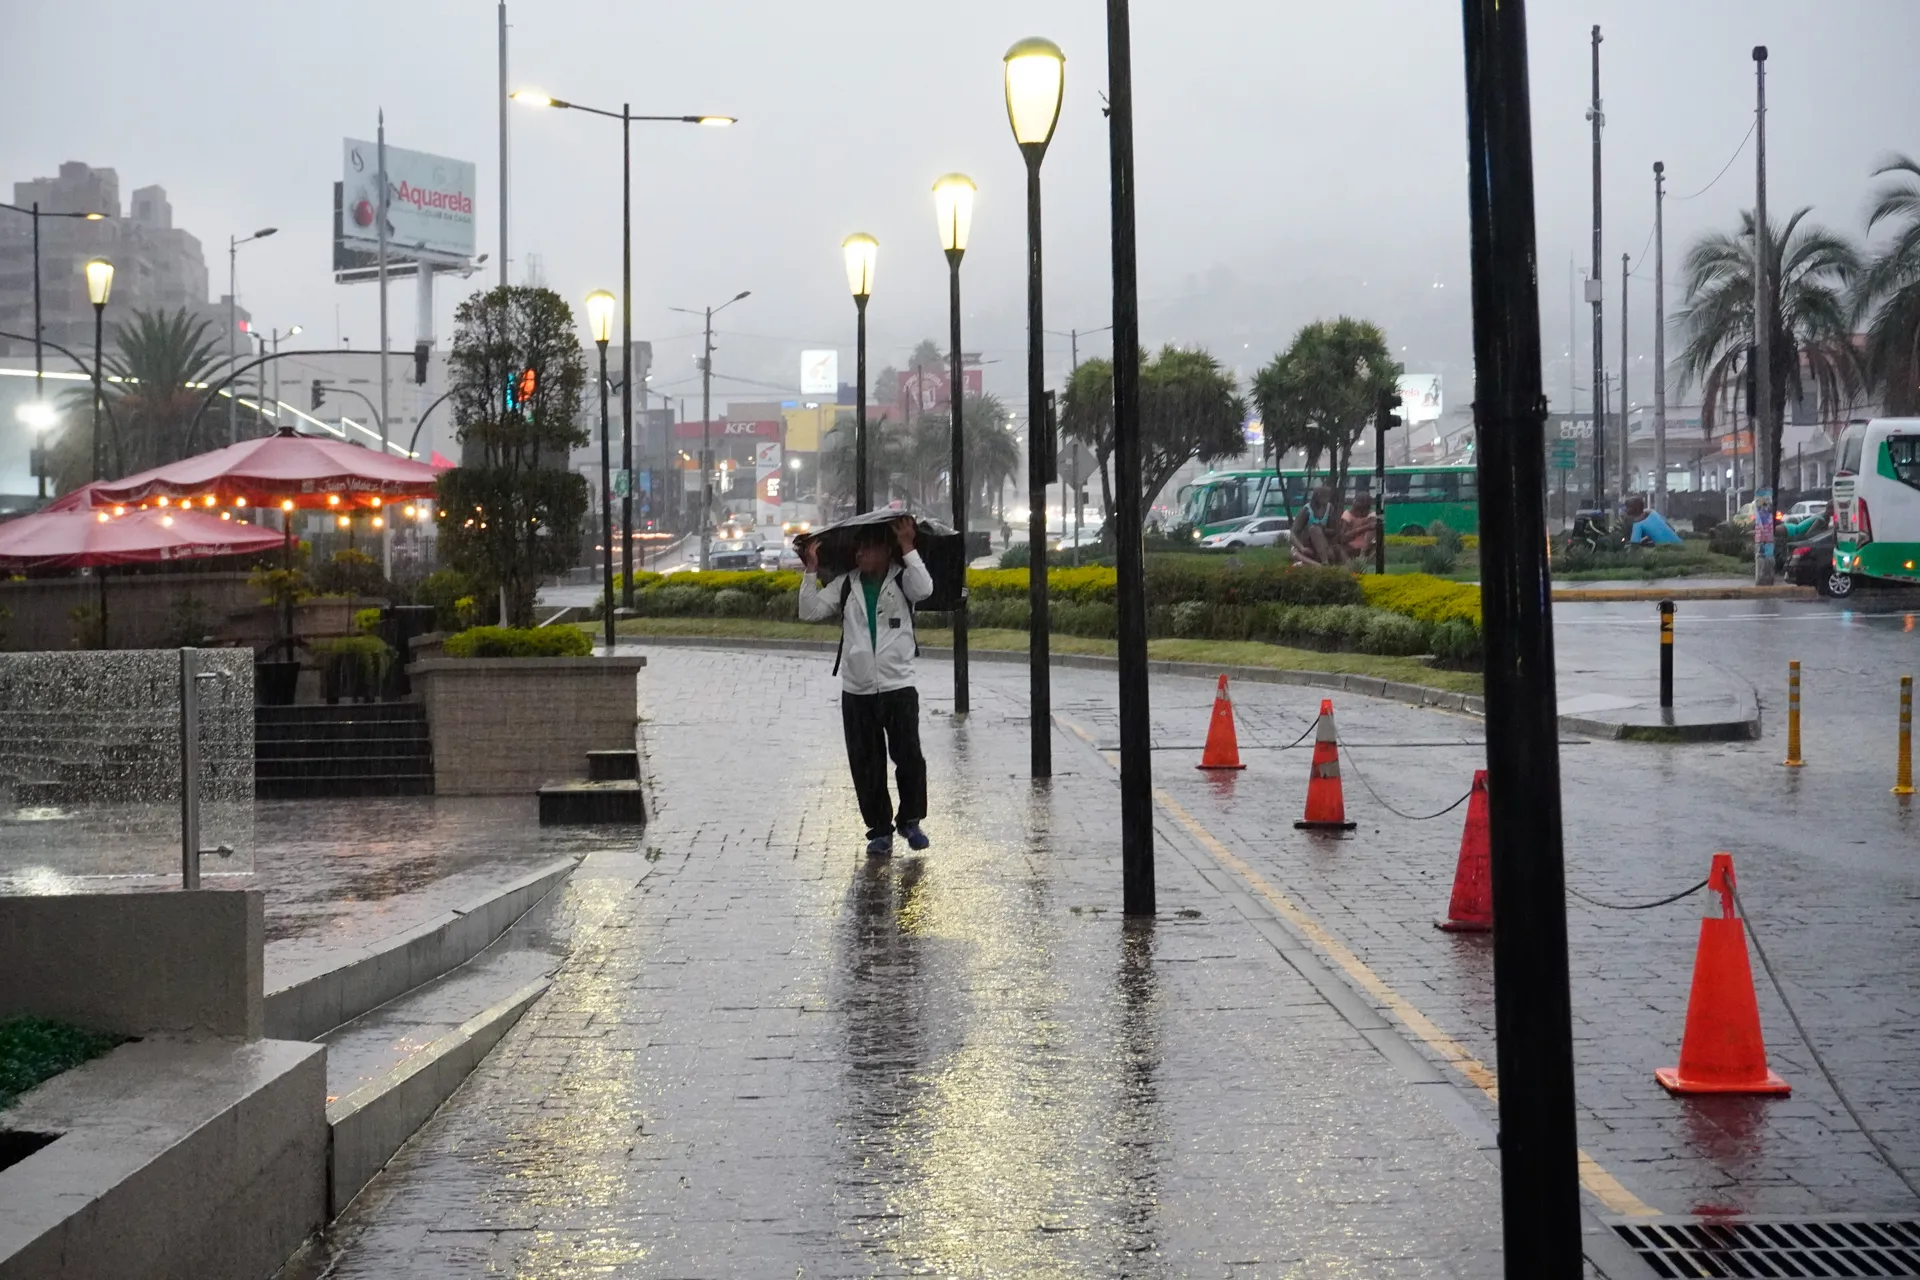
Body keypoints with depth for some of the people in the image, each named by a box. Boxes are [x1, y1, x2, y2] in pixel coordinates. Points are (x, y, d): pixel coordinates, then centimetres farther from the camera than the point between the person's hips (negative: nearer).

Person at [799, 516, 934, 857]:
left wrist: (908, 548, -19)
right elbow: (811, 611, 0)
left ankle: (910, 820, 18)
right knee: (865, 765, 5)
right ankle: (879, 830, 16)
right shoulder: (845, 585, 7)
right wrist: (811, 571, -6)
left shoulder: (902, 580, 0)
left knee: (909, 756, -5)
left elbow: (925, 589, -21)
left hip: (898, 687, -3)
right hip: (856, 691, 3)